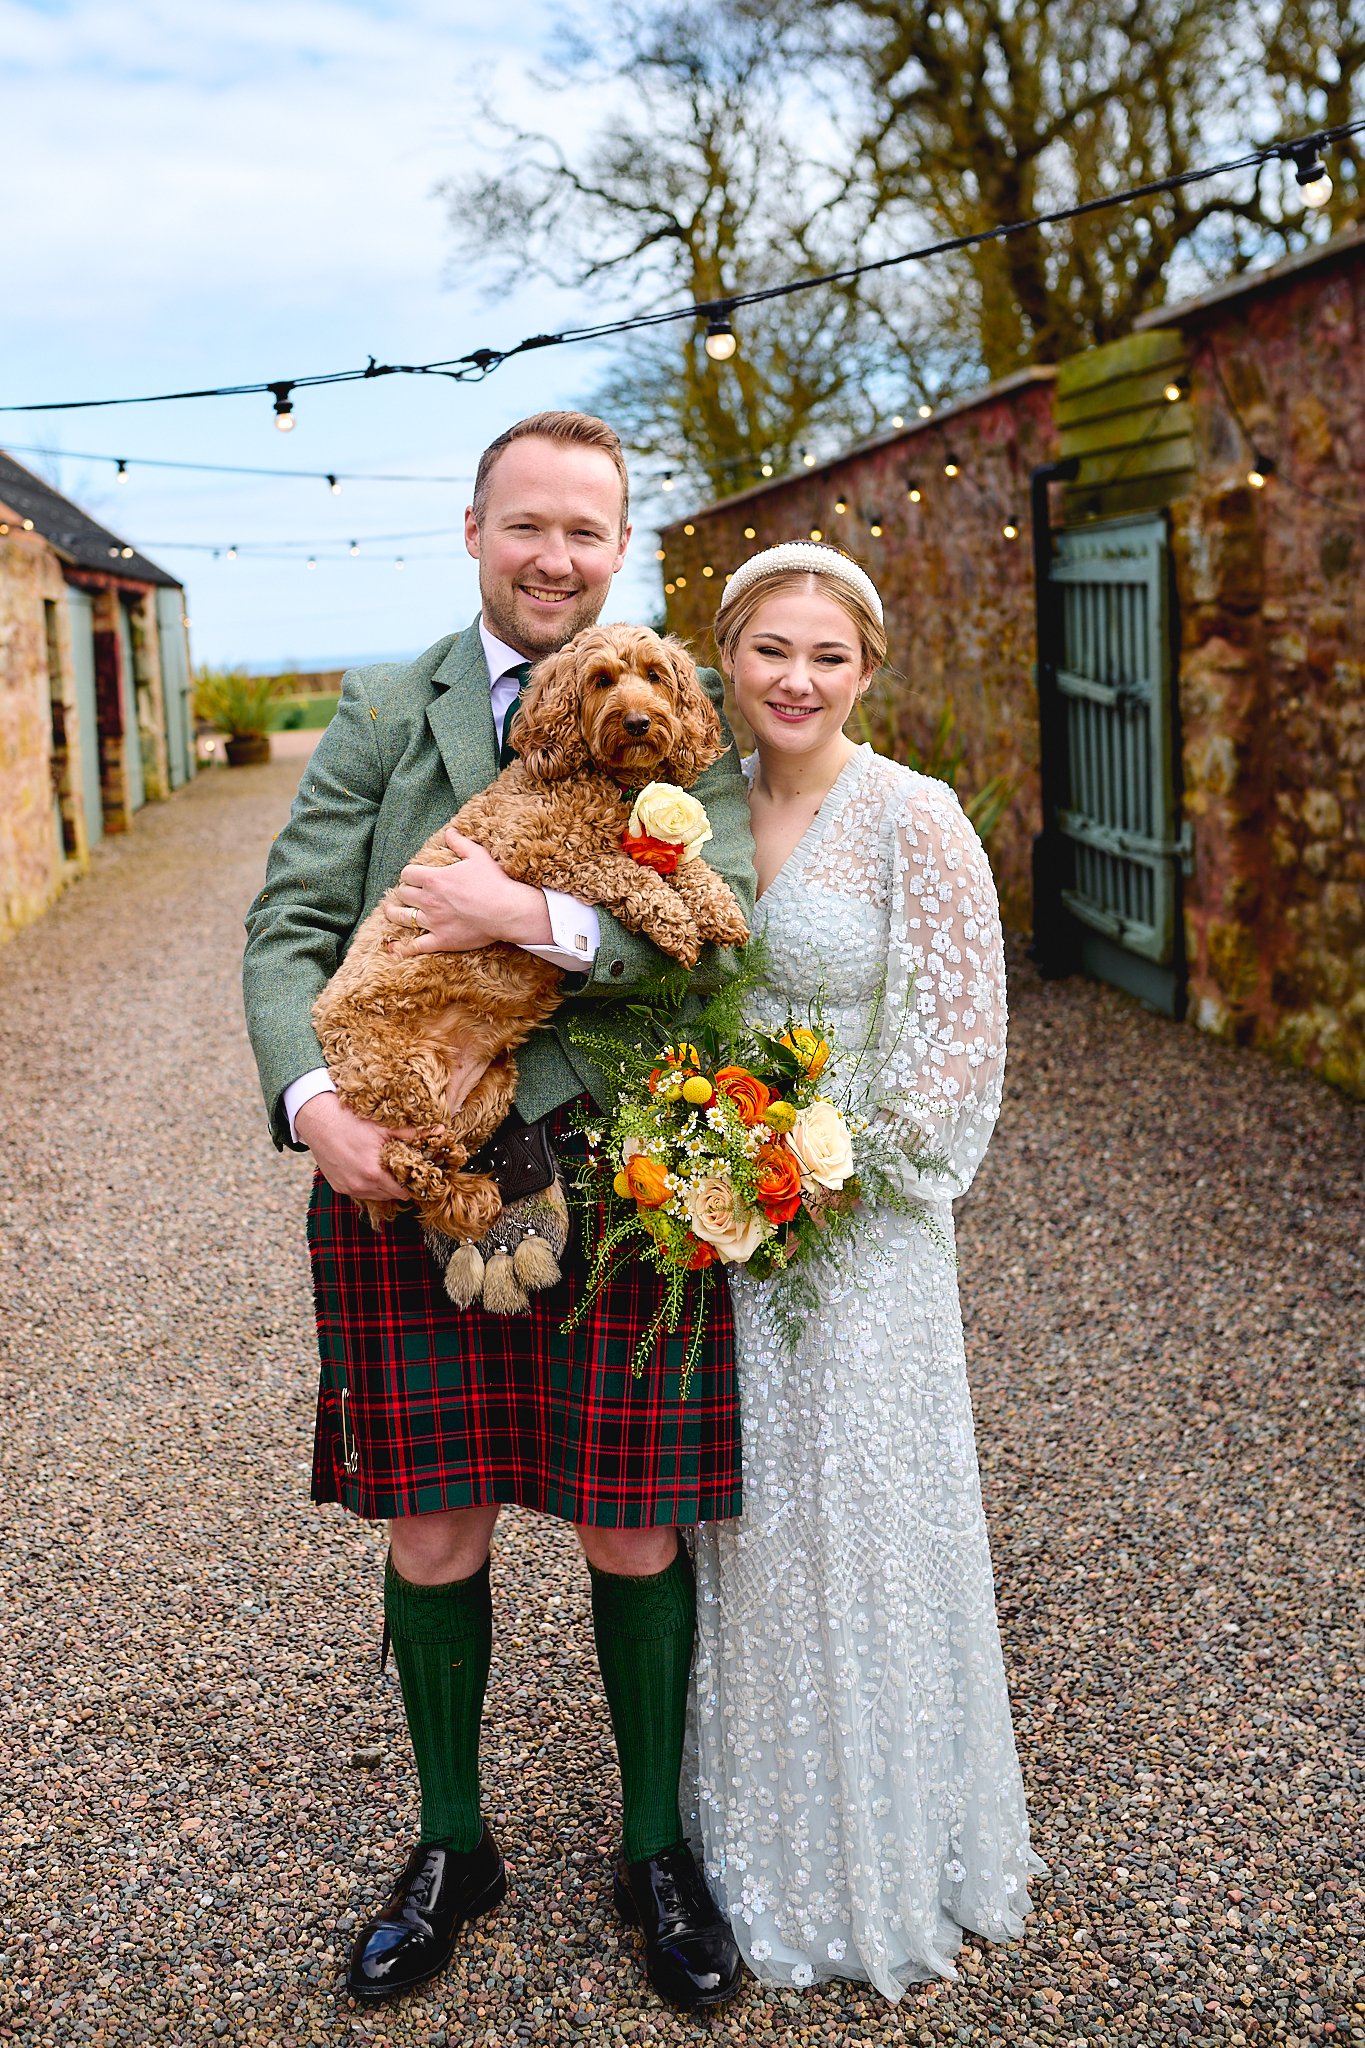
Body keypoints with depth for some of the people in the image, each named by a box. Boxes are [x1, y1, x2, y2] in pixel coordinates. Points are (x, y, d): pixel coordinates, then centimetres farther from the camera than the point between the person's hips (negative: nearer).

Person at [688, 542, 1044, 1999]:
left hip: (856, 1227, -5)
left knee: (857, 1531, 6)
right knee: (743, 1529, 16)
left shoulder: (912, 818, -11)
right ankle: (760, 1837, 37)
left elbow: (962, 1041, -11)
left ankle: (879, 1870, 29)